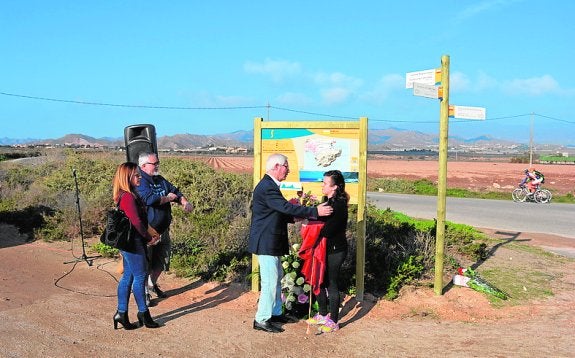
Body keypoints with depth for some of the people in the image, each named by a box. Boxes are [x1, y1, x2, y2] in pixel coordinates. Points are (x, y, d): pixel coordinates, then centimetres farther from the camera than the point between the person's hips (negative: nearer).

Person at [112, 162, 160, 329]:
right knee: (140, 276, 2)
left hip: (128, 242, 10)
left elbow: (139, 219, 14)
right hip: (132, 241, -10)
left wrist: (148, 235, 5)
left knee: (128, 276, 14)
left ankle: (121, 313, 20)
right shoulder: (128, 197, -19)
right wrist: (149, 237, -10)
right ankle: (143, 312, 15)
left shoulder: (128, 195, 13)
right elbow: (136, 221, -23)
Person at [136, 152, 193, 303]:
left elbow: (175, 191, 13)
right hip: (147, 232, -8)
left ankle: (152, 284, 41)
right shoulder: (140, 181, -16)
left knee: (163, 261, 19)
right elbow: (150, 199, -30)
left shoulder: (160, 180, 11)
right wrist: (168, 198, -13)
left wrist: (185, 202, -8)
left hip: (163, 230, 8)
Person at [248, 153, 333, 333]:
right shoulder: (267, 187, -21)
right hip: (266, 243, -11)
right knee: (270, 281, -4)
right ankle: (261, 320, 7)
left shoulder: (269, 185, 13)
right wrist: (315, 211, -25)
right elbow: (286, 207, -28)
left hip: (271, 242, 11)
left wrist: (295, 217, 7)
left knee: (277, 277, 20)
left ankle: (275, 313, 32)